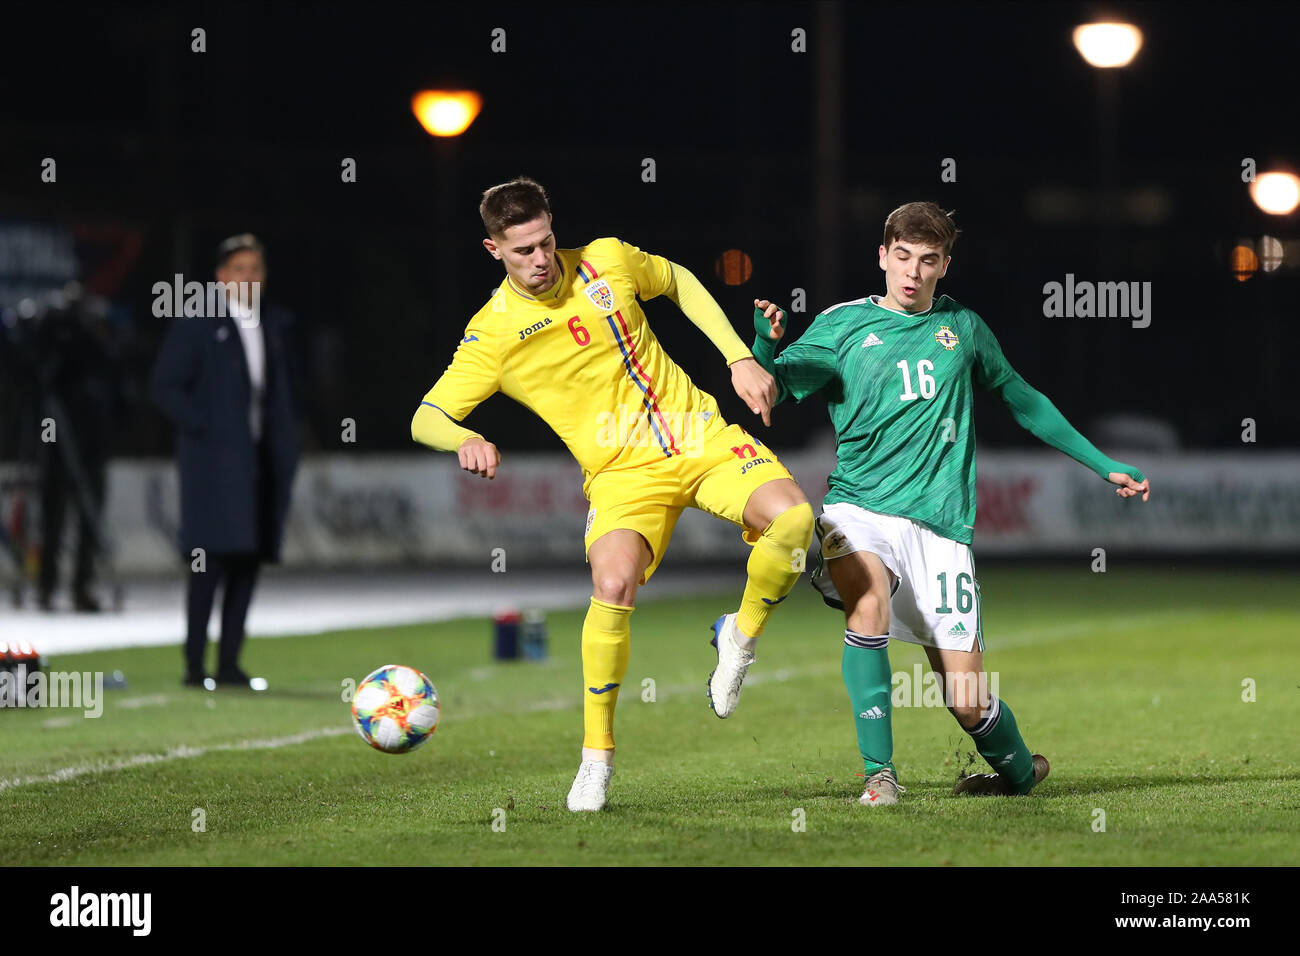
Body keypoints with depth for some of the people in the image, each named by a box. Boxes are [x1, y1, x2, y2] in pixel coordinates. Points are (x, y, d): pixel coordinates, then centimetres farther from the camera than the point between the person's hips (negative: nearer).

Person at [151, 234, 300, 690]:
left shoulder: (276, 325, 15)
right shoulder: (196, 324, -3)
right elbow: (165, 387, -4)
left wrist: (286, 451, 13)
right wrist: (204, 428, -13)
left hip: (261, 460, 6)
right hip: (215, 461, -6)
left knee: (248, 560, 4)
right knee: (210, 560, -13)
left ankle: (229, 664, 8)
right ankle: (195, 666, -12)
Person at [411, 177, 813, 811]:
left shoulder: (606, 260, 0)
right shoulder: (493, 333, -7)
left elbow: (680, 283, 19)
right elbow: (425, 418, -7)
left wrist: (739, 359, 11)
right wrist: (463, 440, -31)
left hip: (698, 433, 2)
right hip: (623, 471, -2)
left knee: (792, 519, -27)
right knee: (612, 584, -31)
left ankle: (740, 638, 5)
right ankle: (596, 756, -11)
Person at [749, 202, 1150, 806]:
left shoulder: (961, 326, 13)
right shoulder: (842, 325, 5)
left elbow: (1022, 400, 26)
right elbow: (769, 390, -4)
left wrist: (1104, 466, 27)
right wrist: (765, 344, -26)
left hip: (940, 525, 2)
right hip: (860, 511, -1)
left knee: (969, 702, -3)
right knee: (868, 598, -36)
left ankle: (1017, 769, 31)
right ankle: (879, 774, -27)